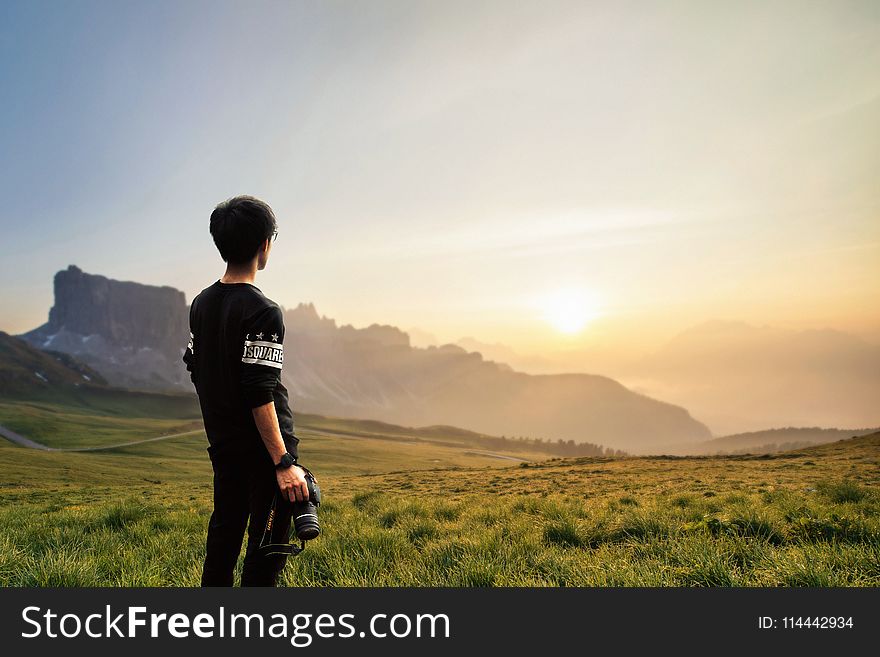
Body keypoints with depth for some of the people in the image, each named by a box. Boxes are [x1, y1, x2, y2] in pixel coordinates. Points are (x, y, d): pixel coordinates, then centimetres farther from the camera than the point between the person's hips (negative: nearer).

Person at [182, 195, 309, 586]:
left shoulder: (201, 303, 6)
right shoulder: (262, 311, -19)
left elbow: (195, 370, 14)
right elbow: (260, 395, -24)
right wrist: (283, 462, -23)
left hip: (222, 443, 8)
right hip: (262, 447, -8)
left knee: (224, 529, 21)